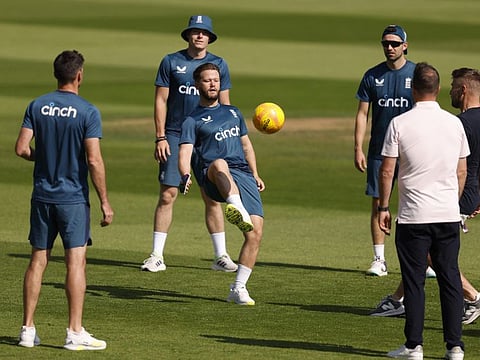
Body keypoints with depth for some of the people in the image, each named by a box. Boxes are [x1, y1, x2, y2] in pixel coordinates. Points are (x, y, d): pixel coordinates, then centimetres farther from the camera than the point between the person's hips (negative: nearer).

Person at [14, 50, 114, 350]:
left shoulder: (37, 106, 2)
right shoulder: (87, 112, -10)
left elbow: (22, 148, -2)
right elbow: (94, 160, -15)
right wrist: (105, 202, -8)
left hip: (42, 196, 4)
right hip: (73, 198, -4)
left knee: (38, 261, 10)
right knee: (76, 261, -3)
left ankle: (28, 329, 11)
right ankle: (75, 332, -5)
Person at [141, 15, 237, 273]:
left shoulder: (219, 65, 8)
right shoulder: (171, 62, 3)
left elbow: (224, 104, 12)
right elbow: (161, 100, 2)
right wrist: (160, 137, -5)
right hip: (175, 136, -1)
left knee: (212, 198, 1)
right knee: (167, 195, -4)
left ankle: (221, 256, 7)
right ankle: (157, 256, 0)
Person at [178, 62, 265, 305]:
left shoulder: (232, 112, 28)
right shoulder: (193, 120, 11)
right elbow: (185, 152, -3)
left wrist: (255, 175, 25)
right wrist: (186, 175, -24)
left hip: (244, 176, 5)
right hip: (214, 179, -5)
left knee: (255, 232, -12)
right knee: (219, 164, -43)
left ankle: (238, 288, -2)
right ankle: (238, 210, -71)